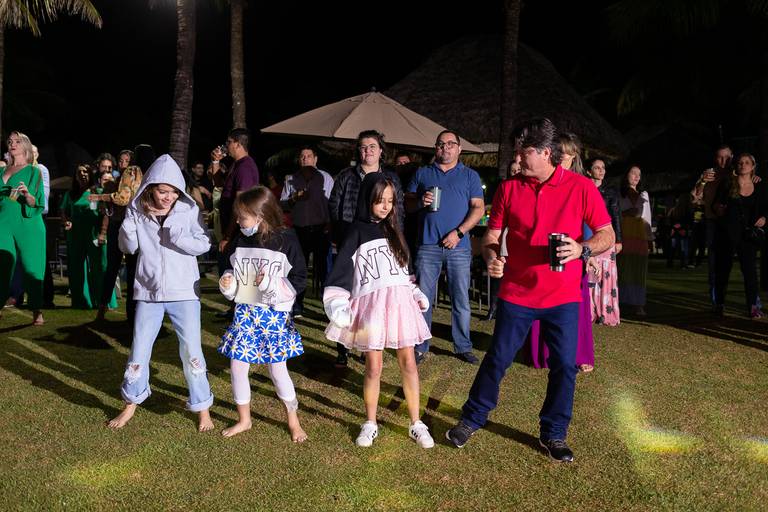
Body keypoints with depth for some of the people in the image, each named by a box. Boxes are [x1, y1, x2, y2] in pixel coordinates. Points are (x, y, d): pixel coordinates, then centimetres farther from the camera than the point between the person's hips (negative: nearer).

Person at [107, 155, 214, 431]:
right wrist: (129, 221, -17)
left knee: (191, 351, 2)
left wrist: (175, 237, -23)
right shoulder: (137, 211, -1)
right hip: (148, 292, 2)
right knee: (139, 349, 11)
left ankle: (202, 407, 17)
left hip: (184, 292, -2)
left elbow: (204, 244, -9)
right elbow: (128, 247, -1)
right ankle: (131, 404, 30)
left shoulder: (189, 210, -5)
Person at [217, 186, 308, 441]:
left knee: (278, 369, 3)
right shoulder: (240, 241, 3)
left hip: (274, 314, -4)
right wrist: (227, 282, -4)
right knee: (237, 366, 5)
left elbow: (299, 279, -7)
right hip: (244, 312, 4)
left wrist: (270, 283, -20)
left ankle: (293, 420, 25)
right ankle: (244, 419, 27)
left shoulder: (286, 240, -11)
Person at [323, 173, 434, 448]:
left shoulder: (393, 230, 14)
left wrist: (417, 294, 17)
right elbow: (340, 272, -5)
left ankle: (416, 424, 15)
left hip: (399, 300, 4)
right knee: (374, 367, 1)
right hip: (371, 302, -4)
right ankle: (370, 424, 19)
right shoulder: (357, 232, -1)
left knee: (408, 363, 4)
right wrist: (338, 308, -13)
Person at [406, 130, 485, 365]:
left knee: (461, 299, 4)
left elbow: (478, 208, 2)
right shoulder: (422, 174, 14)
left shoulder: (470, 175, 10)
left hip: (458, 246, 0)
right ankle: (420, 347, 11)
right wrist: (420, 202, -10)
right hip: (428, 246, 1)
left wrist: (458, 232, -10)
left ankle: (463, 347, 16)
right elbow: (408, 203, 13)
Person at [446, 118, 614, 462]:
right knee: (497, 359, 7)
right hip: (516, 292, 1)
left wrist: (582, 249, -25)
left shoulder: (582, 188, -5)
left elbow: (607, 235, -4)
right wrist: (491, 257, -18)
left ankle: (553, 434, 26)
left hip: (563, 297, 0)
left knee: (564, 366, 6)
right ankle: (472, 418, 28)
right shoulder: (509, 188, 0)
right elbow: (492, 234, 5)